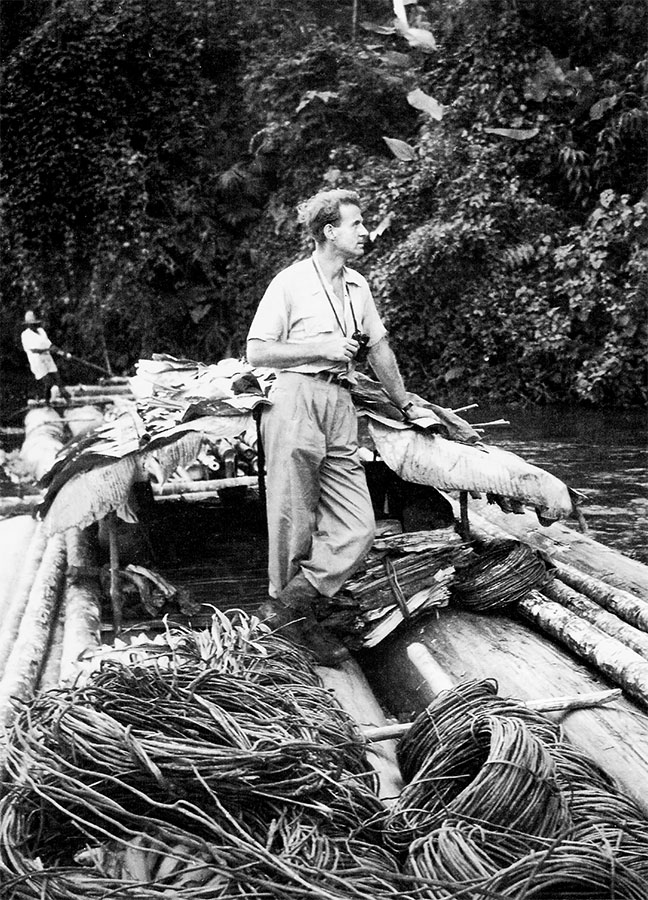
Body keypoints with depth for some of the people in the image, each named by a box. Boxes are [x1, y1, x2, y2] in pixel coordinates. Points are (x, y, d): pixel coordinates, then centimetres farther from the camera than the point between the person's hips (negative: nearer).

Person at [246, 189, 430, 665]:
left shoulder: (358, 286, 18)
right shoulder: (290, 282, -1)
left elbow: (379, 347, 28)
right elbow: (256, 351, -4)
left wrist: (405, 403, 34)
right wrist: (322, 347, -9)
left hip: (341, 404, 6)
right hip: (296, 398, -6)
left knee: (358, 527, -5)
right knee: (294, 522, -2)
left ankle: (290, 604, 2)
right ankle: (292, 612, 14)